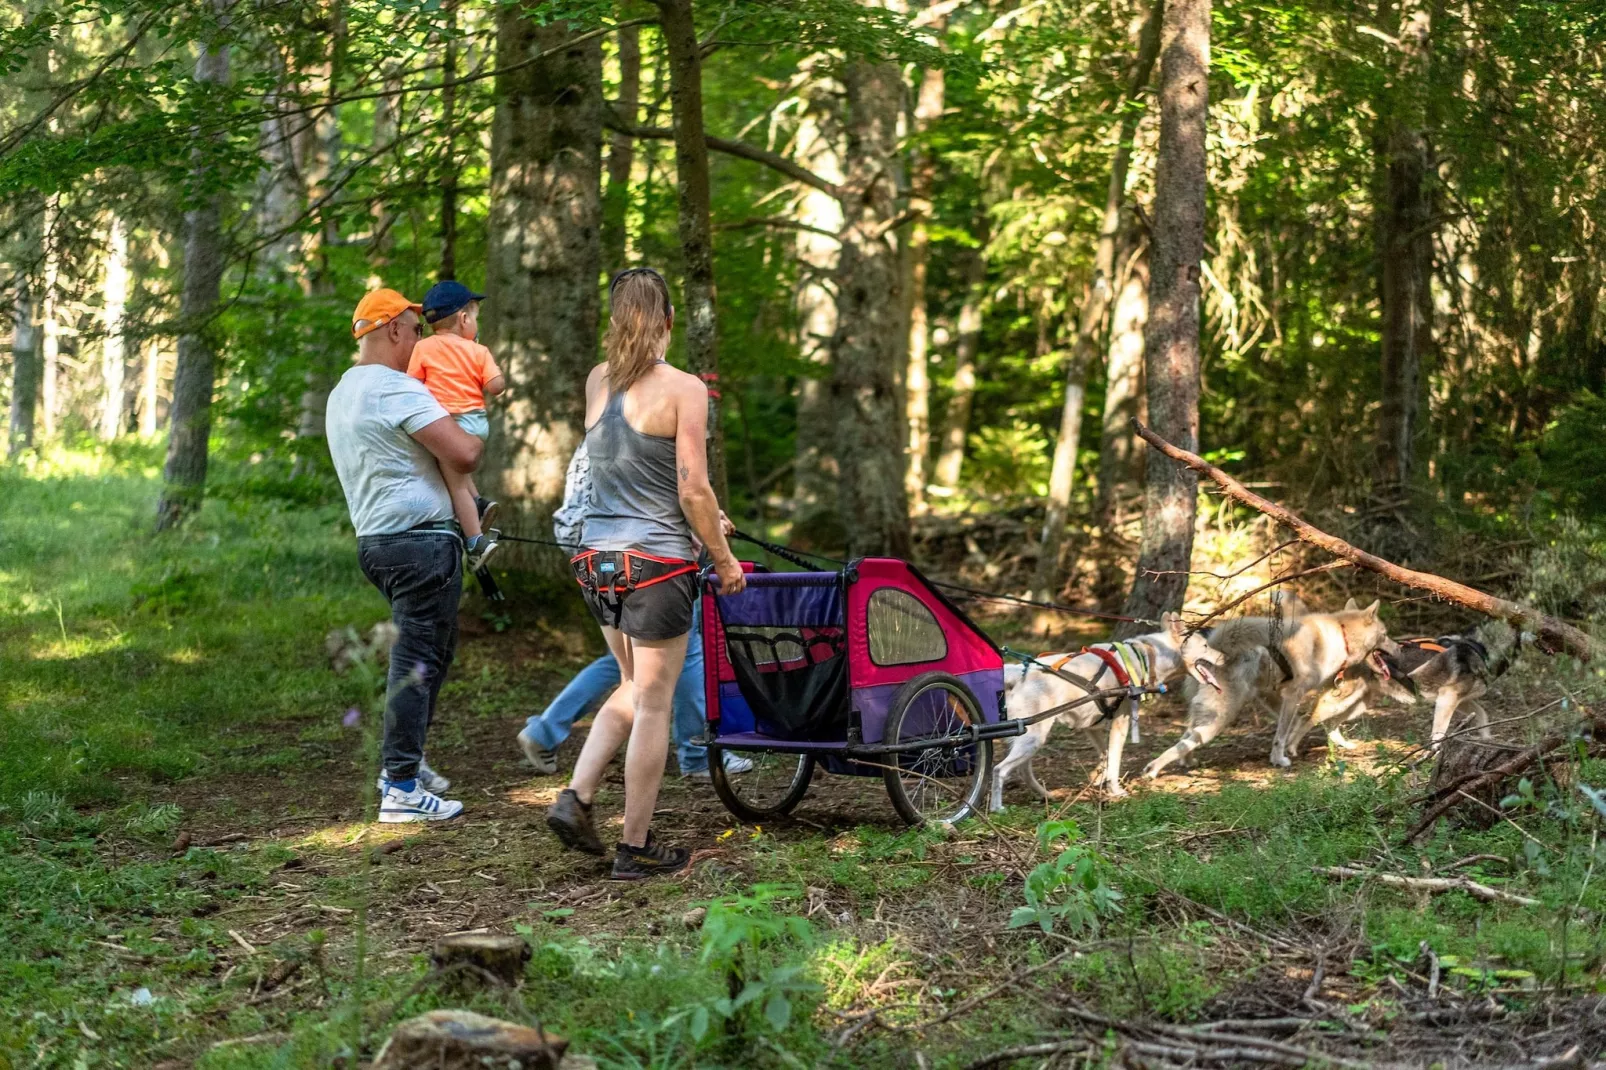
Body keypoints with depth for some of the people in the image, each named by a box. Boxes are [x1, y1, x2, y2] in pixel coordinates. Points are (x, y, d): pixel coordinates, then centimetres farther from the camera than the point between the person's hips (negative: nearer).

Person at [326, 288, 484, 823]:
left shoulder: (342, 393, 18)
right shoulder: (397, 389, -14)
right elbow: (463, 455, -20)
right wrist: (476, 438, 2)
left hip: (376, 540, 10)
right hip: (421, 541, -10)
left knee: (426, 653, 21)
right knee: (418, 659, -6)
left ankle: (406, 761, 27)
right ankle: (401, 788, -5)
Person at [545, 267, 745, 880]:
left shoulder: (596, 381, 6)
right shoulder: (683, 389, -11)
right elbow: (693, 492, -12)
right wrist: (724, 559, -1)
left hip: (598, 559, 6)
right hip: (657, 563, -6)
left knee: (632, 689, 23)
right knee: (653, 706, 4)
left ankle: (576, 798, 11)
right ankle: (636, 848, 11)